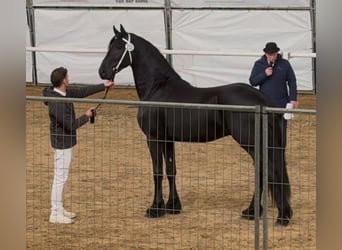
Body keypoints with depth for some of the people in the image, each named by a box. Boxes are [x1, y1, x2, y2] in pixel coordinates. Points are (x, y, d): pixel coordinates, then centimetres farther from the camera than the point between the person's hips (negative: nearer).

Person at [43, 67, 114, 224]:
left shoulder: (65, 93, 1)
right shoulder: (56, 103, -28)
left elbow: (83, 92, 15)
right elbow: (71, 125, -24)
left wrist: (104, 86, 18)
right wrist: (86, 116, -9)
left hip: (66, 141, 10)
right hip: (62, 143, -10)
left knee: (61, 177, 17)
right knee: (60, 178, -4)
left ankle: (59, 209, 27)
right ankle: (55, 214, 2)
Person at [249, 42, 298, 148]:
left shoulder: (285, 64, -1)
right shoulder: (259, 64, 1)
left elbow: (292, 82, 2)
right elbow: (252, 81, -1)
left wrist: (293, 99, -5)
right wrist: (264, 74, -16)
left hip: (281, 104, -1)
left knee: (281, 131, 4)